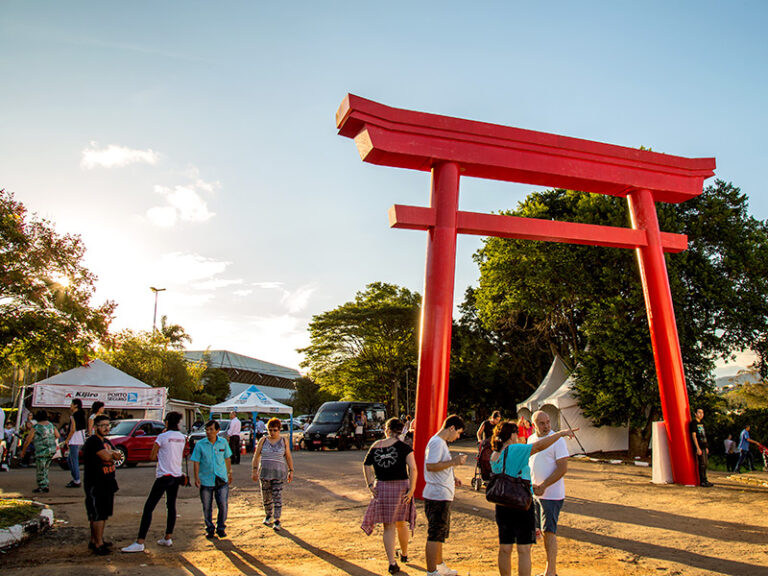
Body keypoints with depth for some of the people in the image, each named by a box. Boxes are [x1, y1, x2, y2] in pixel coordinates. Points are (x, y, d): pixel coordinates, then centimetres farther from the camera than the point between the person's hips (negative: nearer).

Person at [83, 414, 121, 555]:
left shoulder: (106, 442, 16)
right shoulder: (93, 441, -14)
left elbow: (118, 455, 8)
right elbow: (105, 456, -24)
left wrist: (110, 453, -12)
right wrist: (113, 453, -3)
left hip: (107, 483, 9)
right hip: (95, 484, -9)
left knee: (104, 514, 14)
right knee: (98, 514, -6)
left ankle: (95, 540, 25)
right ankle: (98, 544, 0)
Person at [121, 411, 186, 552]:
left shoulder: (162, 437, -10)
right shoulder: (182, 437, 6)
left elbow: (152, 456, -6)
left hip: (164, 476, -6)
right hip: (177, 476, 6)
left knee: (148, 508, -3)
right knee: (171, 506, 16)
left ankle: (140, 543, -6)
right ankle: (168, 538, 21)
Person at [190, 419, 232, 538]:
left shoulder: (223, 442, 2)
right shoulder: (200, 444, -4)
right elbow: (196, 462, -3)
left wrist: (230, 473, 17)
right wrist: (196, 478, -10)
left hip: (221, 480, 1)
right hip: (205, 480, -1)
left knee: (223, 505, -1)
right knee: (207, 507, 6)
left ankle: (221, 528, 18)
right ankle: (209, 529, 25)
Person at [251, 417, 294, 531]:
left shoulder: (284, 441, 3)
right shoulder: (263, 440, 3)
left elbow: (289, 457, 6)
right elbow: (256, 456, 3)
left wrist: (291, 471, 2)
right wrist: (254, 471, -5)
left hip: (278, 473, -2)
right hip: (264, 472, 2)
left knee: (277, 496, -6)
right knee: (266, 496, 10)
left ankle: (277, 520, 0)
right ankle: (268, 515, 31)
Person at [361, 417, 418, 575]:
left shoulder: (376, 446, 1)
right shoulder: (403, 447, -7)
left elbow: (366, 465, 1)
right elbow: (413, 469, -16)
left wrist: (370, 485, 0)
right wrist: (411, 489, -13)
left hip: (381, 488, 1)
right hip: (401, 487, -1)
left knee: (388, 527, 9)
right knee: (402, 523, 20)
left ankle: (392, 562, 3)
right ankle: (404, 554, 38)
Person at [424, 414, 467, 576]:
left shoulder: (441, 443, 16)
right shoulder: (437, 442, -17)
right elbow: (430, 466, -26)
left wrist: (452, 478, 16)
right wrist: (454, 461, -23)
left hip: (442, 496, 11)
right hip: (437, 495, -11)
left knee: (440, 533, 21)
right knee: (435, 534, -3)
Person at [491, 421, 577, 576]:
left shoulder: (494, 456, 6)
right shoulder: (514, 450, -15)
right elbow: (540, 446, -19)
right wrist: (561, 433, -14)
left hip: (502, 505, 7)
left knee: (504, 549, 13)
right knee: (524, 549, 1)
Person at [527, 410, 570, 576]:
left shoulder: (557, 440, -13)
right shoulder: (531, 439, 8)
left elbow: (563, 468, -16)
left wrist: (543, 486, -20)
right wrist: (529, 483, 1)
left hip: (551, 494, -7)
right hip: (534, 493, 7)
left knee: (549, 531, -3)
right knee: (540, 530, 12)